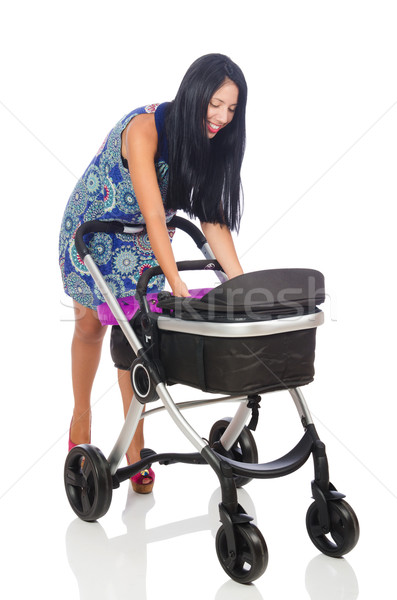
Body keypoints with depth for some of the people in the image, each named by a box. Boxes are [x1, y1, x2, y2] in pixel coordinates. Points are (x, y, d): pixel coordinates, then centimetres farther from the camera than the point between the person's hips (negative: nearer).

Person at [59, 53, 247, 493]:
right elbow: (154, 216, -37)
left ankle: (134, 440, 8)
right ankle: (81, 417, 32)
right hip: (94, 229, -4)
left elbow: (213, 218, -14)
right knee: (90, 323, 9)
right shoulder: (144, 128, -33)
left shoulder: (209, 141, -14)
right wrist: (177, 284, -41)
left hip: (144, 241, 4)